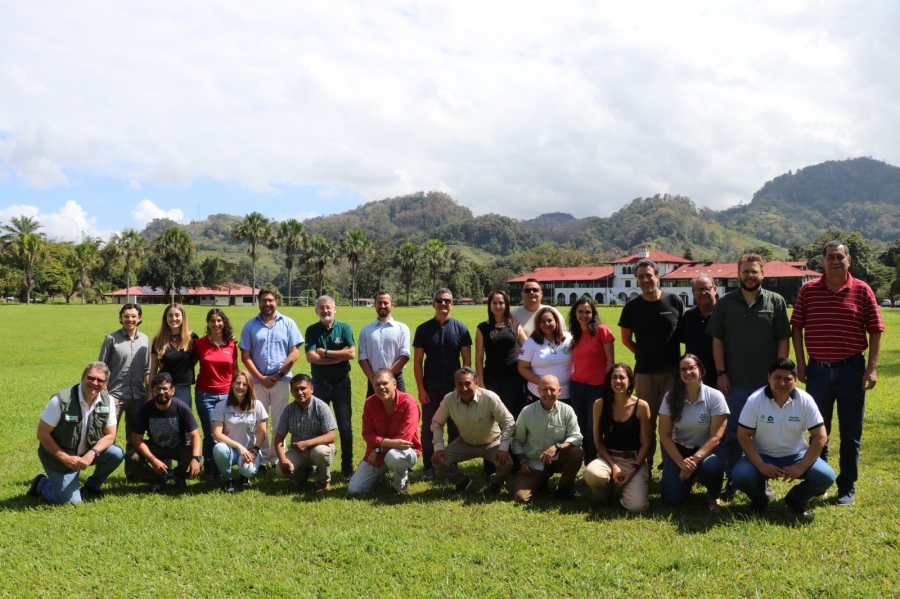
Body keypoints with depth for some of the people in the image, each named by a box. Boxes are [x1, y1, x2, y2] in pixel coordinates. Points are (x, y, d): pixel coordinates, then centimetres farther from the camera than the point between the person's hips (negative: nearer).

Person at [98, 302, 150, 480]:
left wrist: (149, 393, 9)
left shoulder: (145, 340, 6)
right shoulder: (111, 339, -4)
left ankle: (132, 472, 24)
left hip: (138, 396, 4)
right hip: (115, 395, -3)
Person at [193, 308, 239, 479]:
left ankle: (221, 469, 18)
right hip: (205, 394, -2)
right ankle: (209, 470, 14)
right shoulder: (199, 344, -3)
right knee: (211, 434, 0)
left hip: (226, 394, 2)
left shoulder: (231, 345, 3)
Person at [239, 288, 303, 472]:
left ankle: (278, 458, 13)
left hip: (282, 380, -1)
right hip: (257, 381, 1)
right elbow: (245, 356, 1)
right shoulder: (250, 325, 5)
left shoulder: (288, 323, 3)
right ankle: (262, 460, 13)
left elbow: (294, 353, -2)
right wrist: (261, 377, -8)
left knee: (280, 422, 5)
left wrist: (278, 374, -9)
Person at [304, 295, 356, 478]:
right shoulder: (312, 330, -3)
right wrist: (340, 356, -18)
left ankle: (347, 466, 14)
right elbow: (310, 357, -16)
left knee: (345, 426, 3)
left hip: (341, 383, 0)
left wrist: (325, 352, -14)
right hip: (319, 384, 1)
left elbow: (351, 354, -16)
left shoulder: (344, 328, -3)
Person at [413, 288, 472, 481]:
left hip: (455, 388, 0)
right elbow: (417, 361, 0)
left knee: (455, 429, 8)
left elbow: (467, 360, 2)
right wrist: (420, 388, -6)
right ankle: (428, 467, 15)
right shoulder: (423, 329, 0)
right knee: (428, 428, 5)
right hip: (430, 389, 0)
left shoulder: (461, 329, 0)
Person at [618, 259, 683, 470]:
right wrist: (645, 355, 6)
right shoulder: (632, 306, 0)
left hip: (672, 370, 0)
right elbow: (626, 339, 10)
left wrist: (681, 357, 4)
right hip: (644, 372, 1)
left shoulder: (673, 301, -2)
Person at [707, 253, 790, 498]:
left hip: (766, 381, 0)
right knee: (730, 432, 7)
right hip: (734, 381, 1)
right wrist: (721, 373, -3)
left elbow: (784, 340, 1)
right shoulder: (725, 303, 3)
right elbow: (717, 340, 3)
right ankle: (731, 479, 19)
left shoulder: (776, 302, 1)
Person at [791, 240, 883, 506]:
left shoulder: (862, 290, -2)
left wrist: (872, 368, -8)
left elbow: (875, 331, -2)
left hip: (851, 369, -1)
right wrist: (801, 364, -1)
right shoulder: (808, 291, 0)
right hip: (818, 369, 1)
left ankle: (847, 488, 20)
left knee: (851, 432, 8)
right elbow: (797, 328, 4)